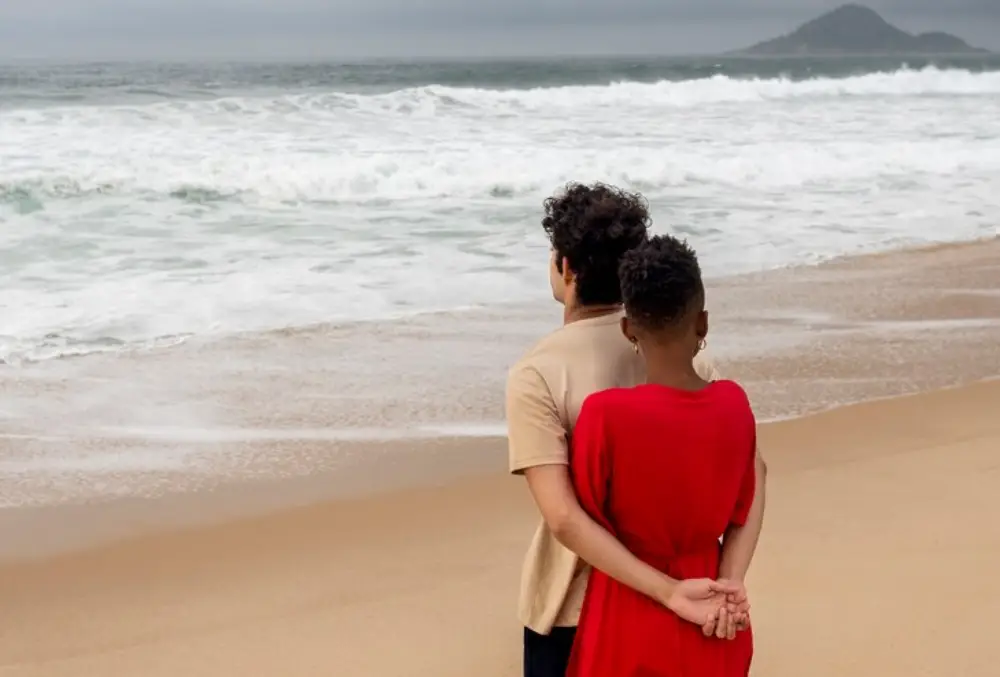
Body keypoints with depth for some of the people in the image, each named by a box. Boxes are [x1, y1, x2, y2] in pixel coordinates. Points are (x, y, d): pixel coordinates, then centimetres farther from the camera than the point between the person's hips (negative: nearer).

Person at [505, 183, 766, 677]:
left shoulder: (536, 375, -19)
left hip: (573, 603, -4)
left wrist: (669, 593, -26)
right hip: (650, 602, 5)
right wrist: (729, 579, -16)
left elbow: (563, 519, -27)